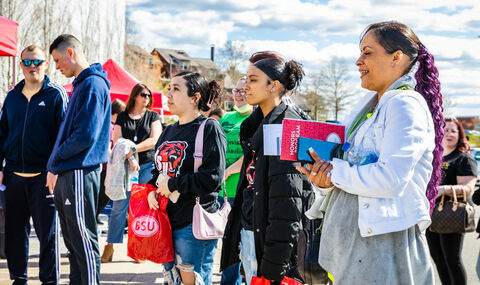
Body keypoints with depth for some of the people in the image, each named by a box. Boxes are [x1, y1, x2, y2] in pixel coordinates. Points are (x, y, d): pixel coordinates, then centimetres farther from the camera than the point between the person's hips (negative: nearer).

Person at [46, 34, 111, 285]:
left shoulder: (93, 85, -13)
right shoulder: (81, 85, 18)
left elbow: (86, 135, -21)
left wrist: (55, 162, -8)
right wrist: (57, 166, 10)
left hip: (79, 174, -10)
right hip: (67, 175, 10)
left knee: (84, 243, -5)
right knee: (73, 241, 15)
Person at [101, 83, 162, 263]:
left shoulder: (153, 117, 10)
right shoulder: (122, 117, 11)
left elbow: (154, 140, -3)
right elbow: (116, 141, 1)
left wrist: (132, 149, -11)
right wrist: (130, 158, -14)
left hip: (148, 164, 0)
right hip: (125, 165, 0)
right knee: (119, 206, -4)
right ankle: (109, 248, 0)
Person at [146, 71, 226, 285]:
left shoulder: (209, 128, -8)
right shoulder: (169, 131, 15)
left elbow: (213, 177, -18)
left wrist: (172, 185, -13)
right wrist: (152, 190, 3)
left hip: (194, 222, -7)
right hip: (166, 218, 8)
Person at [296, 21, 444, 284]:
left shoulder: (406, 106, -13)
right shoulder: (371, 105, 14)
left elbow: (390, 179, -24)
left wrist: (334, 172, -14)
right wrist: (324, 177, -1)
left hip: (384, 241, -9)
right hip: (354, 238, 9)